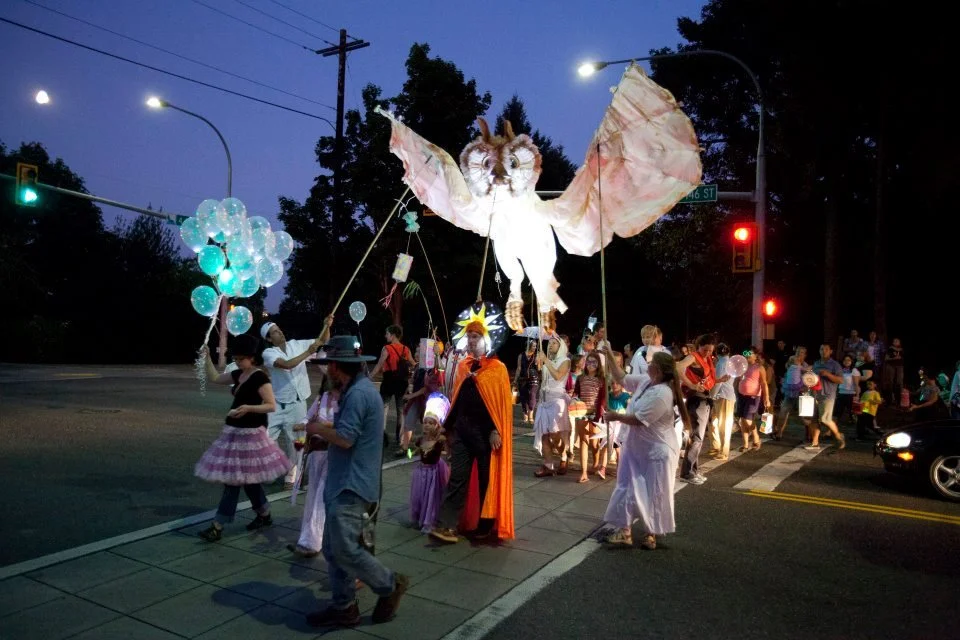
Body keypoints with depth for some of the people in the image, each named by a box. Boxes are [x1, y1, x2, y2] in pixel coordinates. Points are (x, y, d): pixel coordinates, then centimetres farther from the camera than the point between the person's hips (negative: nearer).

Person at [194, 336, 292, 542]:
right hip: (235, 431, 9)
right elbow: (214, 378, 21)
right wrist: (207, 358, 9)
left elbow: (271, 405, -17)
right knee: (246, 477, 15)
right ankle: (265, 515, 28)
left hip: (249, 433, -9)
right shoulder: (238, 375, 10)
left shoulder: (260, 377, -15)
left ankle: (218, 526, -1)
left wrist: (248, 408, -29)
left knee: (234, 478, -5)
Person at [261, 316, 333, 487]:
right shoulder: (268, 353, -8)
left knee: (294, 441, 11)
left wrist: (326, 326, -11)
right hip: (278, 404, -2)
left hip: (297, 403, 2)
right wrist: (307, 353, -22)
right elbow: (287, 364, -24)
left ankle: (290, 476, 24)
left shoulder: (297, 344, 3)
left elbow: (322, 341, 8)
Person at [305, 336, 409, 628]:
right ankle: (344, 606, 21)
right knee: (333, 550, 12)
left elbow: (345, 438, -22)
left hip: (351, 486, -11)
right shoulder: (357, 389, 15)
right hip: (344, 484, 11)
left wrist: (317, 428, -7)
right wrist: (324, 431, 10)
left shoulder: (358, 393, -19)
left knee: (346, 550, -7)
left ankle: (390, 585, 11)